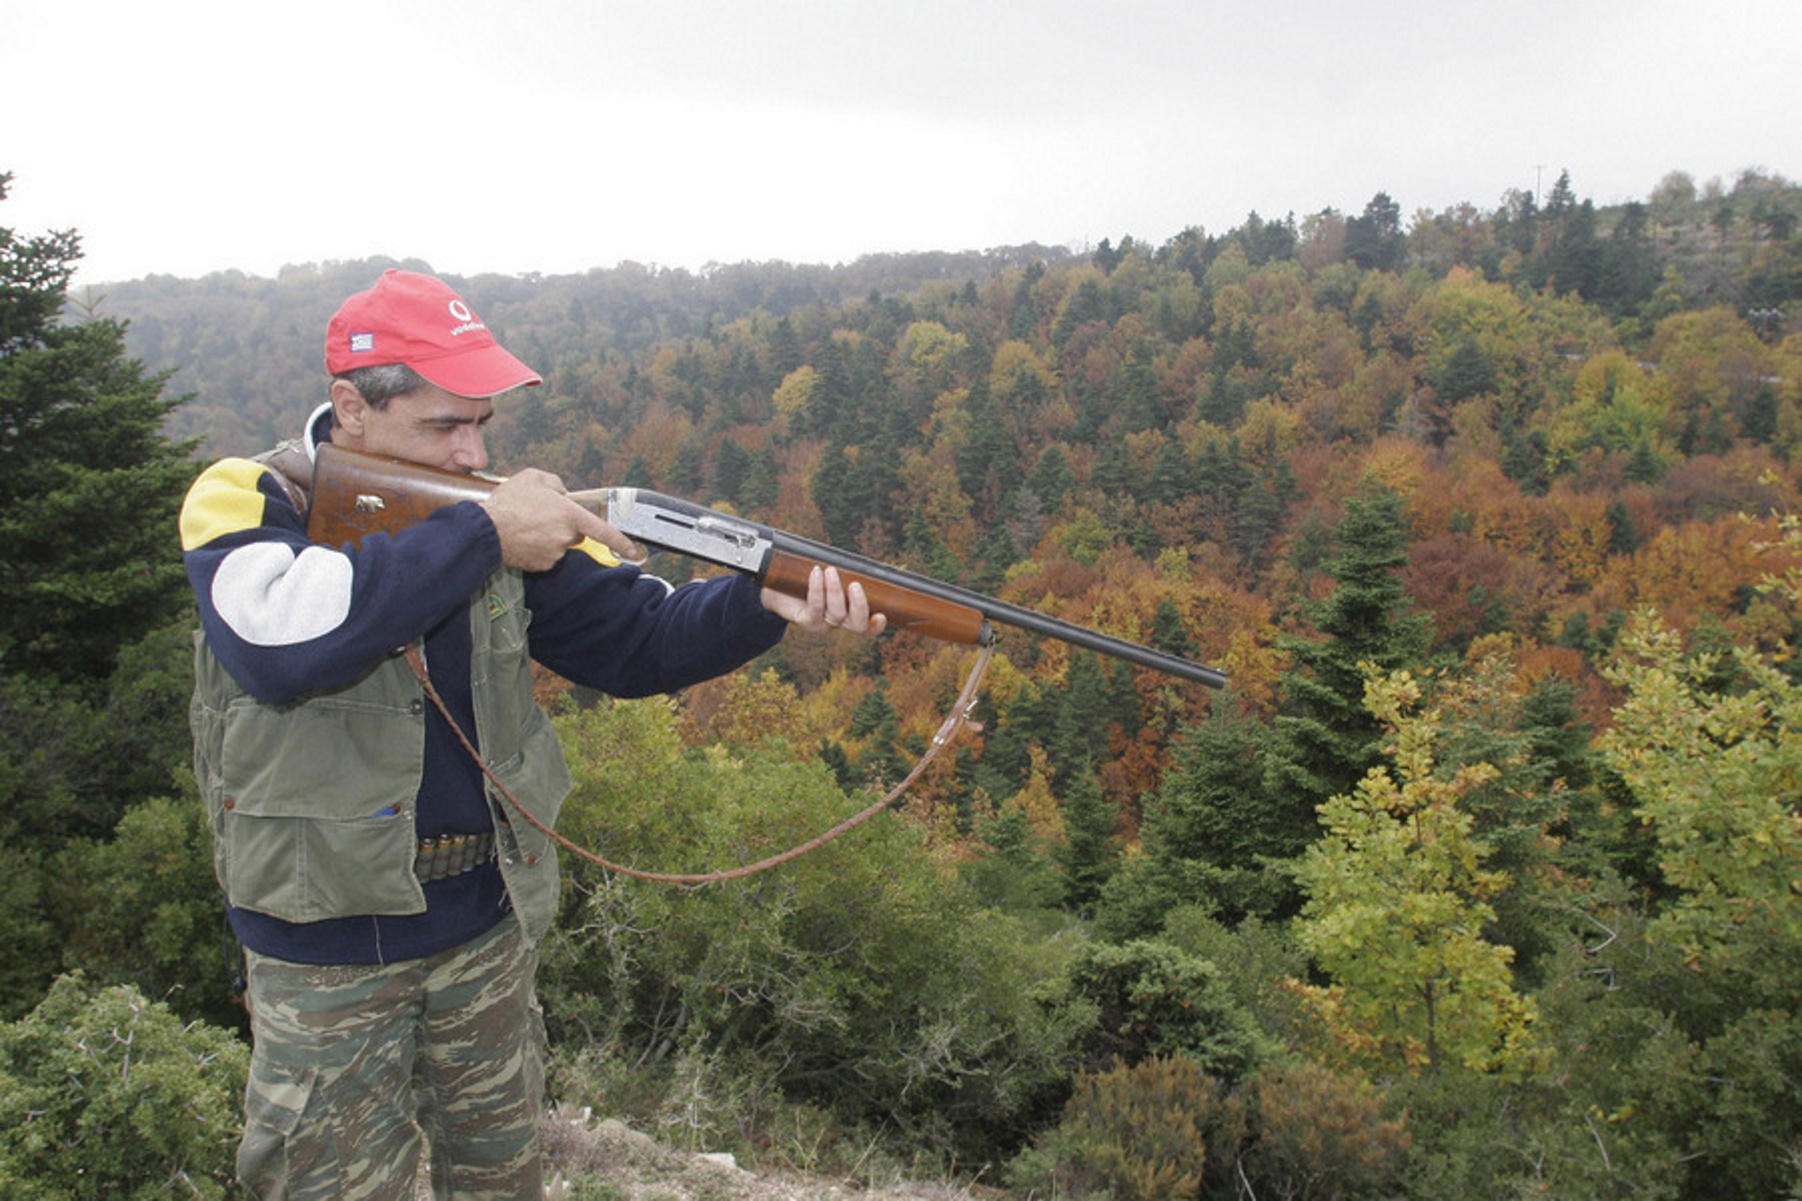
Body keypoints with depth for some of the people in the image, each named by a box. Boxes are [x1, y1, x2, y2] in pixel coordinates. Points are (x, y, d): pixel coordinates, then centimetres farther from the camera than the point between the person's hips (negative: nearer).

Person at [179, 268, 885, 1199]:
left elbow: (630, 637, -4)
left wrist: (764, 604, -22)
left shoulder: (499, 514, -1)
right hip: (325, 947, -4)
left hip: (487, 923, 4)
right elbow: (283, 640, -35)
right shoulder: (243, 501, -13)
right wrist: (480, 535, -30)